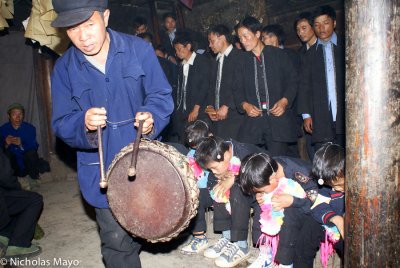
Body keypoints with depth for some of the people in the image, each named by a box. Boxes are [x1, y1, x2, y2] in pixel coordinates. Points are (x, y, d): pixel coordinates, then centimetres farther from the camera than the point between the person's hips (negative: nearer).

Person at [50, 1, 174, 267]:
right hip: (103, 170, -1)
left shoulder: (139, 49, -8)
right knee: (117, 239, 1)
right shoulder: (64, 69, -5)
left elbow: (161, 95, -5)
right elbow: (62, 124, -4)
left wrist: (151, 116, -26)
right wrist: (84, 124, -27)